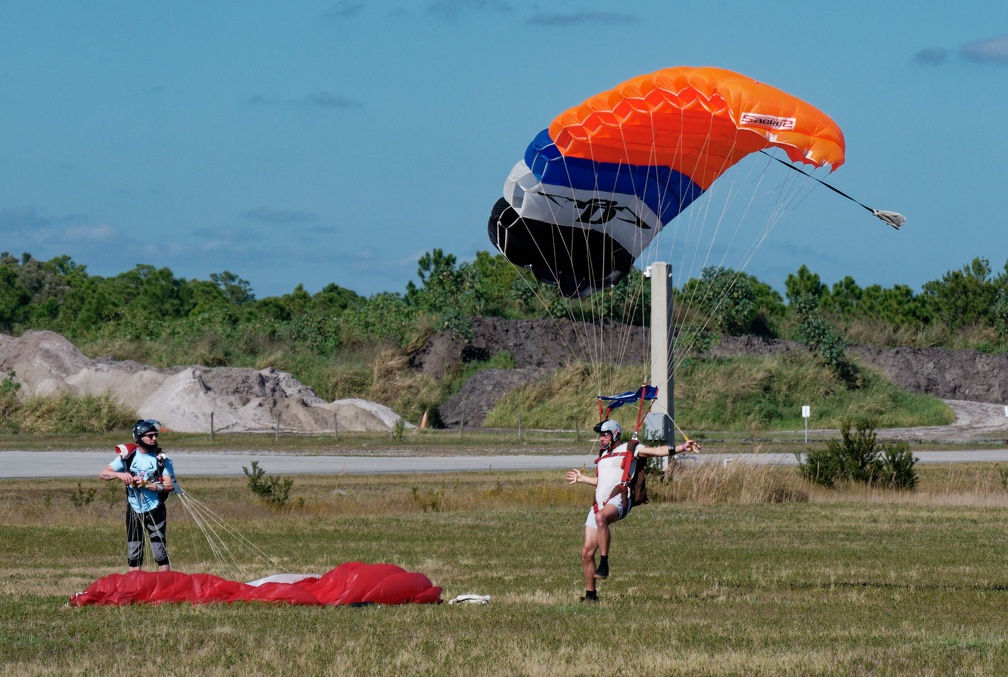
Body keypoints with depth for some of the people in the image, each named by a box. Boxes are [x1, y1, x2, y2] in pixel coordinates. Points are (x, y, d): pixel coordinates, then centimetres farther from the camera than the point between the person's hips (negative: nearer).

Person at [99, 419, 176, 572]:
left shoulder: (161, 459, -3)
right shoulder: (128, 456, 1)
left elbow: (169, 486, -10)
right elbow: (102, 474, -2)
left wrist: (146, 484, -21)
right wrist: (119, 474, -22)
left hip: (155, 511, -2)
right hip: (134, 511, 2)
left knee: (161, 554, -5)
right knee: (133, 555, 6)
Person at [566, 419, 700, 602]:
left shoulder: (628, 449, 9)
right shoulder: (603, 455, 29)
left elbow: (656, 451, 1)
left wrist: (682, 447, -10)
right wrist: (582, 479, 53)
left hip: (618, 499, -7)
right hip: (599, 503, 7)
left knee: (600, 517, -43)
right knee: (587, 551, -1)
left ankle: (604, 564, -39)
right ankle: (590, 594, 9)